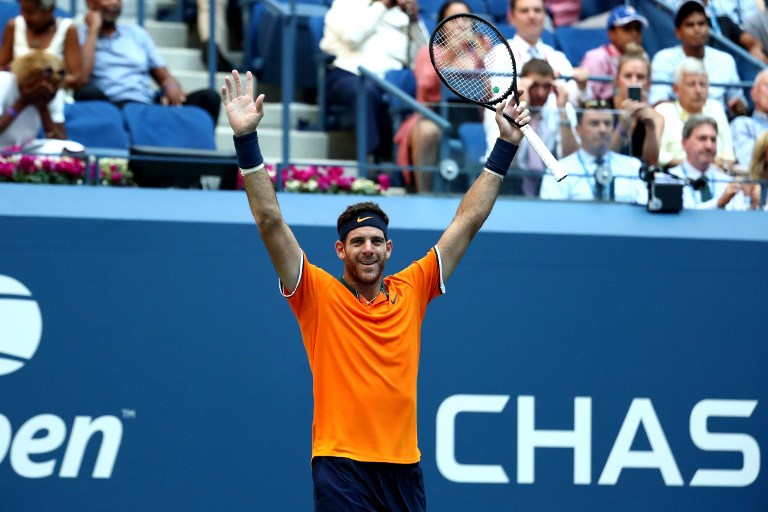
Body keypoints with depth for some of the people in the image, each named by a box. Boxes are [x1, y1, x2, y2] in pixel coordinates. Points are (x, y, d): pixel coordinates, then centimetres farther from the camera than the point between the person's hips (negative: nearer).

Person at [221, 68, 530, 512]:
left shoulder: (411, 290, 9)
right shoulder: (319, 294, 1)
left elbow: (468, 221, 13)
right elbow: (270, 220, -6)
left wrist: (506, 146, 13)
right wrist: (247, 140, -13)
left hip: (404, 467, 4)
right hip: (341, 465, -4)